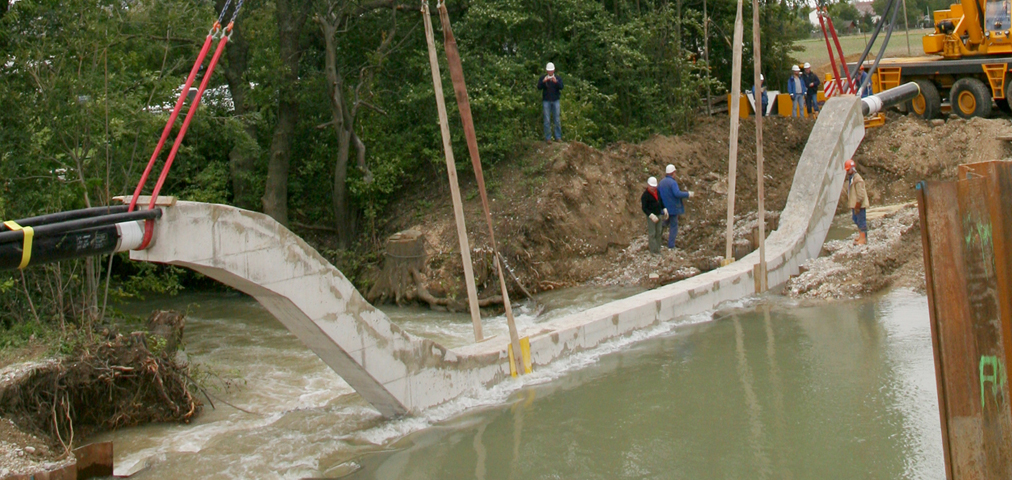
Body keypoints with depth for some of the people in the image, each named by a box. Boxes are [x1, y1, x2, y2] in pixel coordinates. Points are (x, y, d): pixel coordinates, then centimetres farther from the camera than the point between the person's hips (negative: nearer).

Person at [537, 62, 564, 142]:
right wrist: (543, 81, -28)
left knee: (558, 120, 1)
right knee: (547, 120, -1)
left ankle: (558, 137, 6)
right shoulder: (542, 78, 4)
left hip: (555, 101, 1)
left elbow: (561, 87, -9)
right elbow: (539, 87, -9)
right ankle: (548, 138, 2)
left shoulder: (558, 78, 5)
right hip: (546, 101, -1)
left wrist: (556, 82, -28)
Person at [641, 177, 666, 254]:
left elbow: (660, 201, 21)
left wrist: (664, 210, 12)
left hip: (658, 215, 7)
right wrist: (651, 216, -25)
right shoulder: (645, 195, -16)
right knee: (652, 233, -4)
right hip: (650, 216, -7)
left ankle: (658, 249, 20)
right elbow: (644, 208, -17)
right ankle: (653, 250, 1)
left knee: (659, 232, 11)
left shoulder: (657, 192, 6)